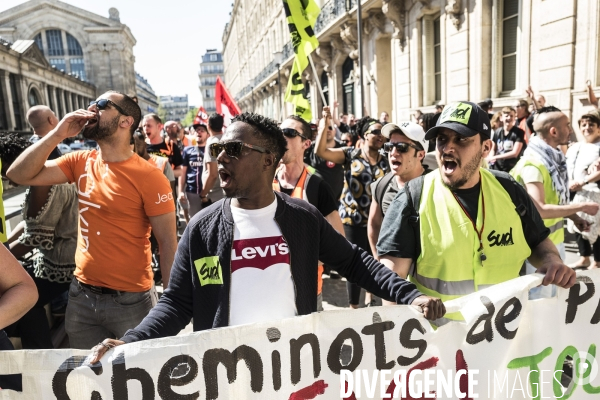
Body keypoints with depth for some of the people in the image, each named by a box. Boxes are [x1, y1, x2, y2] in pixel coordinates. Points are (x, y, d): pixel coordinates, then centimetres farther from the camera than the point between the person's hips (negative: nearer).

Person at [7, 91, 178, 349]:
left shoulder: (149, 177, -16)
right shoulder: (80, 162, 2)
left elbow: (168, 243, -14)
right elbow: (18, 175, -1)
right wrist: (57, 134, -10)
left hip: (130, 300, -5)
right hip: (81, 296, 6)